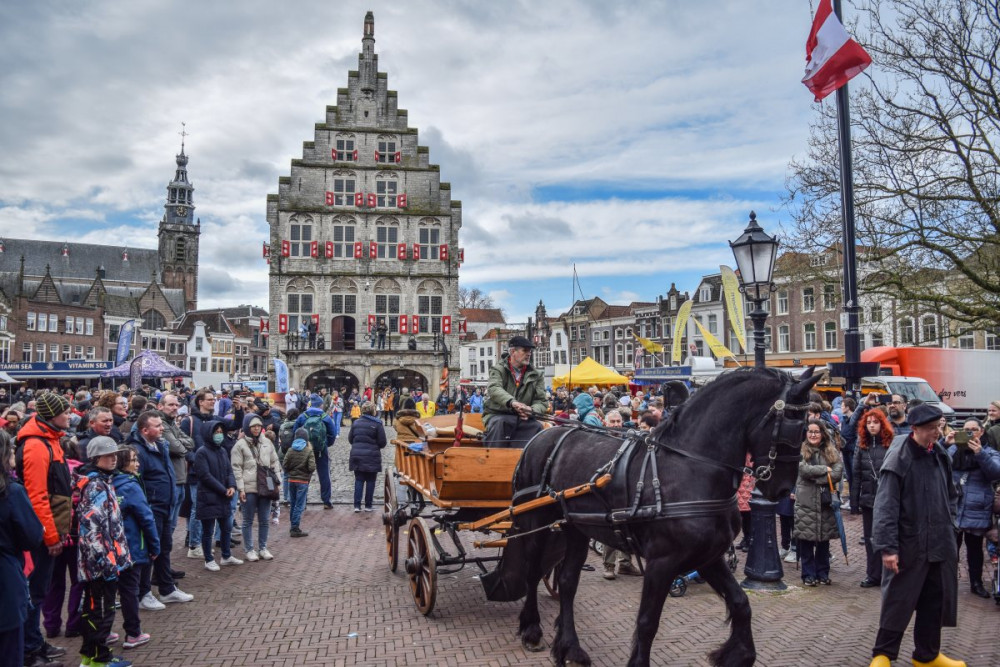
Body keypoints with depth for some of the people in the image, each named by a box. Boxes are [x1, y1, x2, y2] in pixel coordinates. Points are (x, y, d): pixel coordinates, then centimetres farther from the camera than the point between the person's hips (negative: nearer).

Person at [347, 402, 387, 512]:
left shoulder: (356, 423, 4)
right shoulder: (377, 424, -9)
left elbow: (350, 439, 9)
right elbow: (382, 443, -8)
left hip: (357, 456, 3)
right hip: (372, 457, -3)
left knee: (359, 480, 9)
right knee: (370, 481, 7)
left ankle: (357, 505, 3)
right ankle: (368, 506, 10)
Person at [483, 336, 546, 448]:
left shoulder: (536, 375, 10)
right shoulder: (498, 369, 1)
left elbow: (542, 402, 5)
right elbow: (494, 389, -21)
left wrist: (531, 410, -21)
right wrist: (512, 402, -42)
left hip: (523, 418, 3)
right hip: (498, 414, -3)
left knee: (537, 426, -26)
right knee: (499, 423, -35)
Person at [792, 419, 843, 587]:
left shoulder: (831, 451, 7)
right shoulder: (801, 450, -1)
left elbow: (838, 473, -5)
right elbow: (804, 469, -15)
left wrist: (815, 477, -12)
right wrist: (825, 470, -8)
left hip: (826, 501, 3)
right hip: (805, 501, -3)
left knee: (824, 539, 10)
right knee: (806, 539, 1)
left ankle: (823, 573, 23)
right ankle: (809, 574, 12)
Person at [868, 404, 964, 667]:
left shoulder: (940, 455, 5)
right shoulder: (899, 459, -15)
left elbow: (950, 496, 19)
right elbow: (885, 507, -18)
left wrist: (948, 528, 12)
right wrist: (886, 547, -21)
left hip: (940, 545, 6)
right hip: (908, 546, -6)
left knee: (935, 602, 15)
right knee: (897, 602, 3)